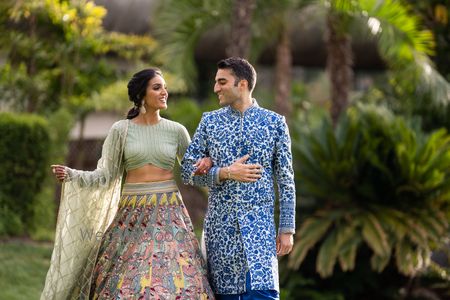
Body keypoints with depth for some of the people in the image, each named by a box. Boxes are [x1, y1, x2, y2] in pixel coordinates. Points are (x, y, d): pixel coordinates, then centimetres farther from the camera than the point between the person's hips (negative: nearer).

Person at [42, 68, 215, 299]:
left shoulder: (176, 131, 5)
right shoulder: (120, 130, 2)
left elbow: (193, 170, 15)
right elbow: (106, 175, 1)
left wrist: (206, 161, -8)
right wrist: (71, 176, -13)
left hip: (168, 213, 1)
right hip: (132, 213, -1)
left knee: (175, 281, -8)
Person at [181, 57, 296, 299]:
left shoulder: (274, 123, 4)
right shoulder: (210, 121, 7)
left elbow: (285, 180, 5)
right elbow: (187, 171, 6)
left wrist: (287, 229, 0)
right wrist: (224, 173, -11)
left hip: (259, 225, -2)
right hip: (220, 225, 2)